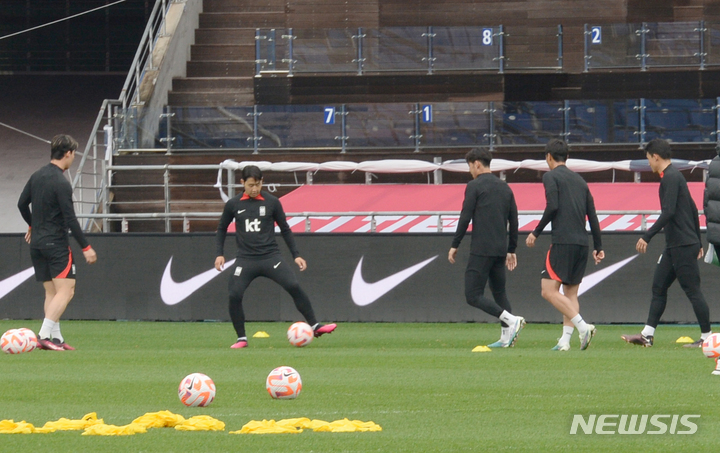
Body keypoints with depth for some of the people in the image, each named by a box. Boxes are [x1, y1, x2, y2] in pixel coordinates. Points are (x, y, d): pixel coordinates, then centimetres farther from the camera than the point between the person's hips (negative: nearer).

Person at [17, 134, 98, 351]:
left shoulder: (37, 176, 8)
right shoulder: (61, 183, -16)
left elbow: (22, 204, 18)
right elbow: (70, 219, -19)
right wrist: (86, 248, -15)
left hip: (37, 244, 8)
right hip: (56, 244, -8)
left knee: (51, 292, 12)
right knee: (66, 290, -9)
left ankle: (56, 338, 10)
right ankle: (45, 335, -21)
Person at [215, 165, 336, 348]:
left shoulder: (272, 202, 1)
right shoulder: (233, 204, 3)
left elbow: (285, 229, 11)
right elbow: (222, 229, 16)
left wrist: (296, 255, 8)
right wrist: (220, 254, 5)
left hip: (271, 256, -1)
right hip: (246, 259, 1)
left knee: (294, 286, -18)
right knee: (234, 295, -15)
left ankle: (315, 326, -7)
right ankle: (241, 338, 2)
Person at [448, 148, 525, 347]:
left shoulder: (474, 186, -5)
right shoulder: (505, 188, 15)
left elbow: (465, 218, -9)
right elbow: (513, 221, 17)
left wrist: (455, 245, -2)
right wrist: (511, 250, 23)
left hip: (481, 250, -7)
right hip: (500, 250, 7)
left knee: (473, 296, -7)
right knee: (499, 292, 15)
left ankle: (511, 320, -20)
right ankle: (506, 337, 7)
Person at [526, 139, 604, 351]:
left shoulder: (550, 177, 0)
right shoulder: (580, 180, 19)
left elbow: (552, 207, -13)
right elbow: (592, 216, 17)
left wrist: (536, 233, -4)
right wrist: (598, 247, 20)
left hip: (563, 242, -7)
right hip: (582, 243, 7)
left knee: (549, 291, -8)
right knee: (570, 293, 11)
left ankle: (583, 326, -21)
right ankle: (565, 339, 2)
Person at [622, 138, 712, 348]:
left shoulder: (670, 177, -14)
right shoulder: (674, 176, 17)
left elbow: (668, 212, -23)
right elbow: (693, 210, 21)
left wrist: (647, 236, -21)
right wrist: (697, 242, 24)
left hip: (683, 246, -10)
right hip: (674, 245, 10)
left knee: (692, 290, -6)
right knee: (658, 287, 10)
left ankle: (706, 337, -2)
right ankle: (647, 334, 11)